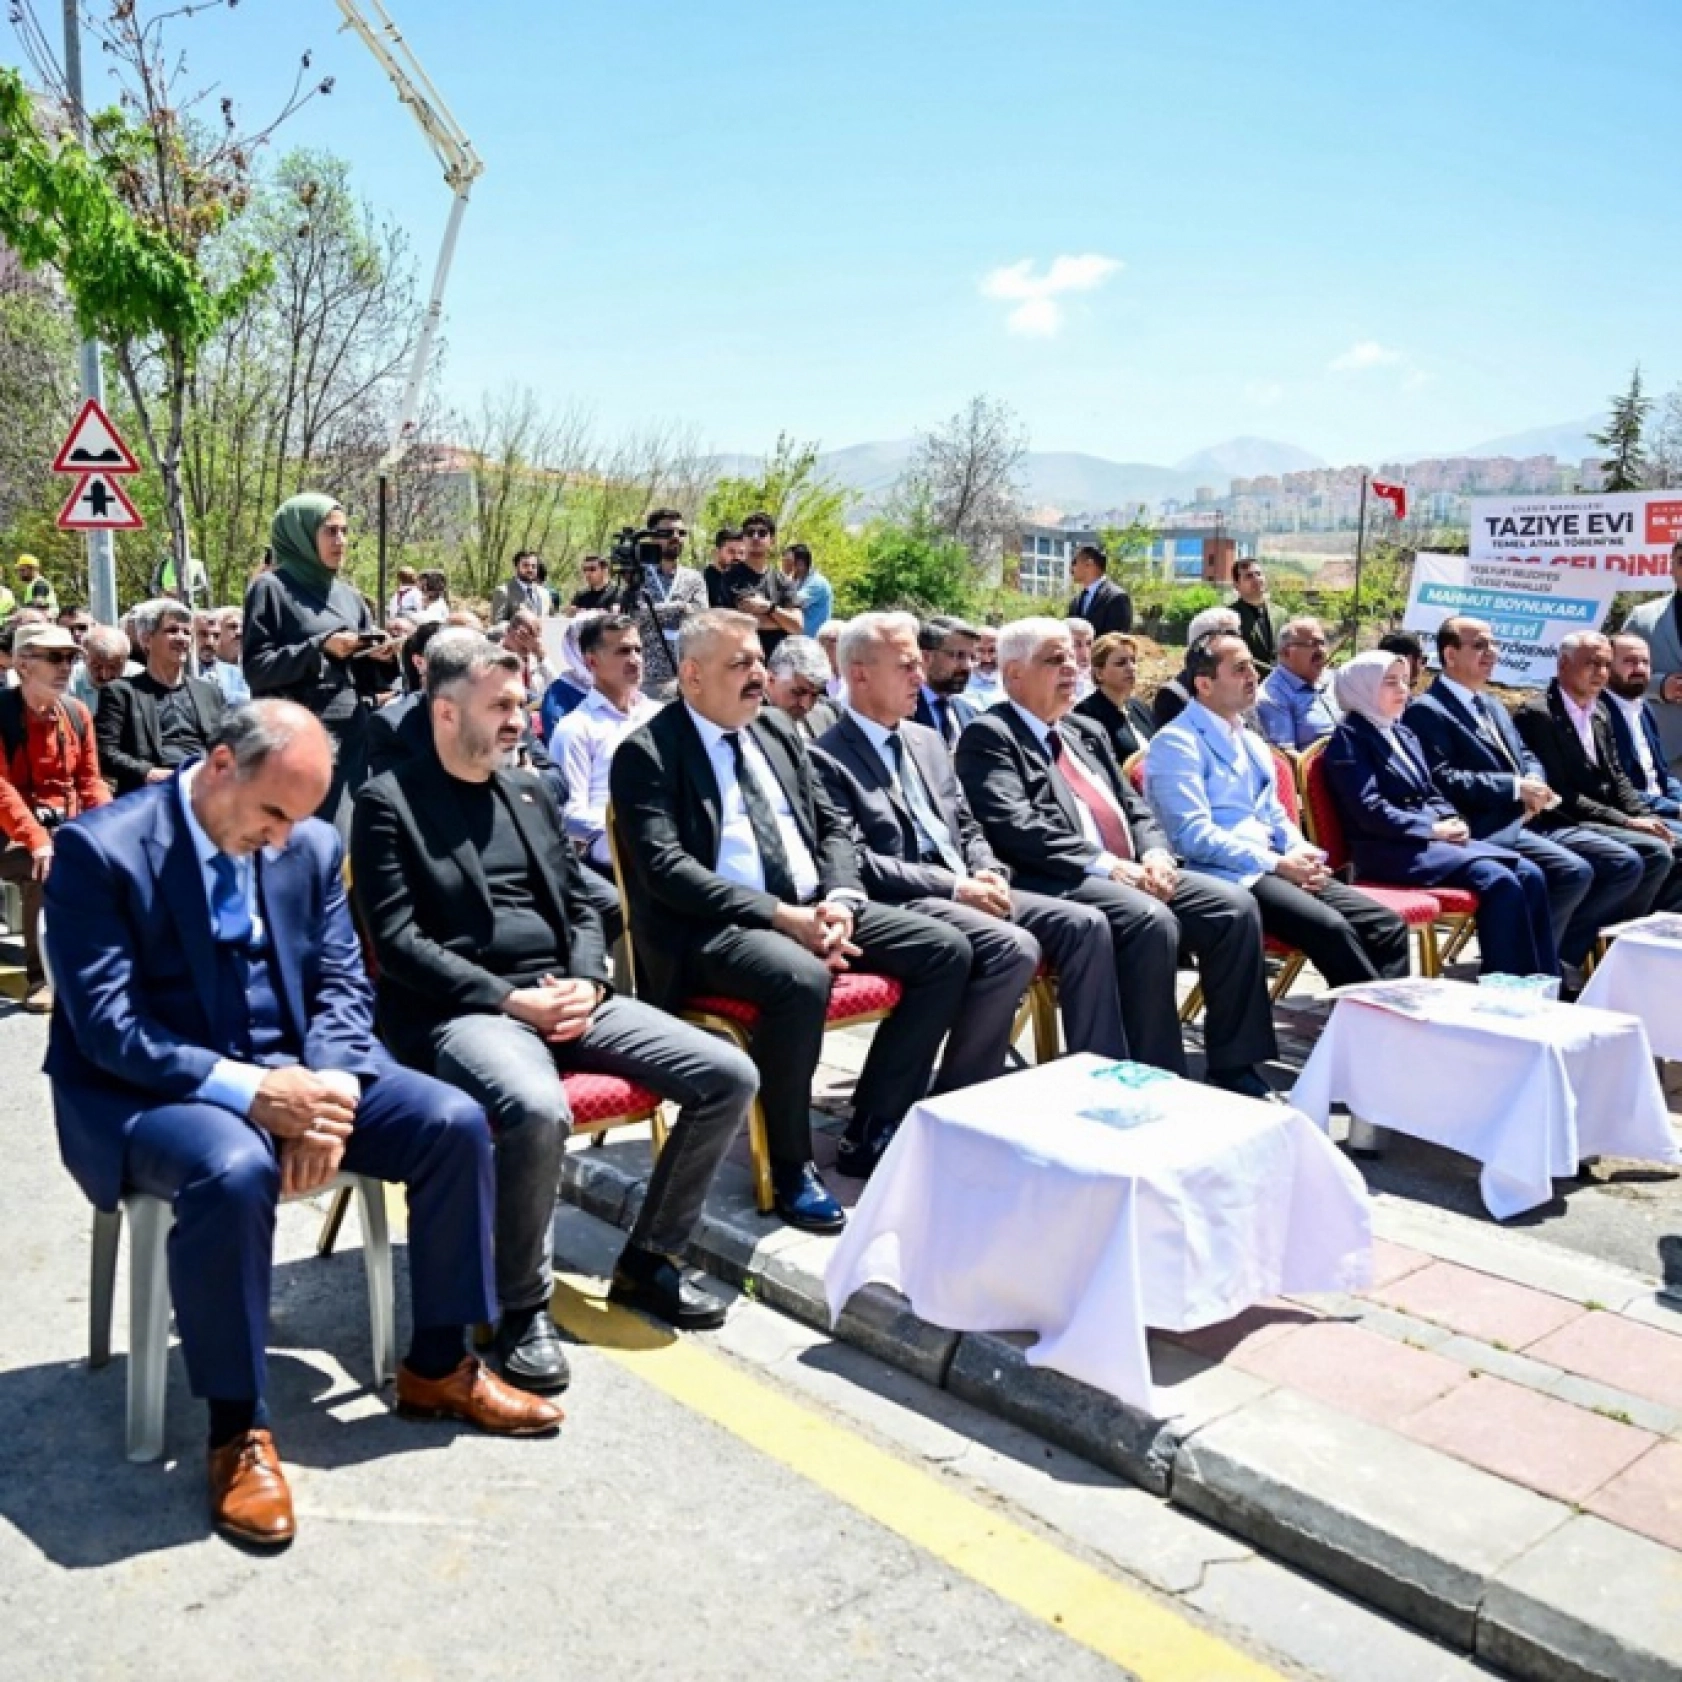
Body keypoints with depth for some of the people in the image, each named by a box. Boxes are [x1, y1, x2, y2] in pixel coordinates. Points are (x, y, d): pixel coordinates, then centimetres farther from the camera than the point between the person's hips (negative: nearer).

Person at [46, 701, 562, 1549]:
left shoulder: (311, 844, 3)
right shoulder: (101, 848, -14)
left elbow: (341, 983, 3)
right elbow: (105, 1023, -18)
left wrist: (329, 1091, -18)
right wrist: (244, 1088, -29)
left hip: (292, 1070, 6)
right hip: (151, 1089, -5)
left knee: (456, 1122, -13)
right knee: (235, 1171, -38)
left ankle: (437, 1367, 5)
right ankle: (237, 1430, -17)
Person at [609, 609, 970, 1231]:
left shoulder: (776, 730, 15)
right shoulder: (646, 753, -6)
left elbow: (832, 825, 15)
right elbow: (666, 869, -17)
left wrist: (839, 900, -7)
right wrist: (780, 915, -23)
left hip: (813, 906, 7)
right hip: (717, 925, -7)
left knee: (946, 951, -6)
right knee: (801, 979, -37)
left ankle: (874, 1125, 6)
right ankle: (791, 1166, -15)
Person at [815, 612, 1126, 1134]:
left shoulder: (927, 740, 20)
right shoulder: (827, 758, -5)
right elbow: (857, 861, -15)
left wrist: (987, 872, -2)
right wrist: (954, 887, -18)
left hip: (964, 889, 8)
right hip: (901, 905, -8)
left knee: (1086, 925, -10)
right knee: (1015, 947, -31)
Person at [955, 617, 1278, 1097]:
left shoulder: (1087, 731, 24)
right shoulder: (989, 735, -2)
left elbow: (1133, 806, 22)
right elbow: (1013, 826, -16)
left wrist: (1154, 851, -1)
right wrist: (1103, 864, -20)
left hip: (1130, 874, 8)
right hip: (1061, 882, -8)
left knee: (1236, 907, -10)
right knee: (1153, 921, -33)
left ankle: (1232, 1067, -2)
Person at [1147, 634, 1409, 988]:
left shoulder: (1252, 741, 22)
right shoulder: (1177, 743, -6)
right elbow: (1193, 835, -16)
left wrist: (1302, 852, 2)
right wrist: (1278, 863, -16)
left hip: (1273, 868, 9)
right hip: (1228, 876, -9)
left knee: (1387, 925, -8)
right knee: (1331, 928, -29)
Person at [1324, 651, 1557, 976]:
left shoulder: (1404, 733, 22)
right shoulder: (1348, 738, -5)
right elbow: (1370, 811, -15)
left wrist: (1451, 820, 0)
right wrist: (1433, 829, -15)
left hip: (1429, 838, 9)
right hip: (1390, 849, -9)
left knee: (1530, 875, -10)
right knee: (1500, 881, -26)